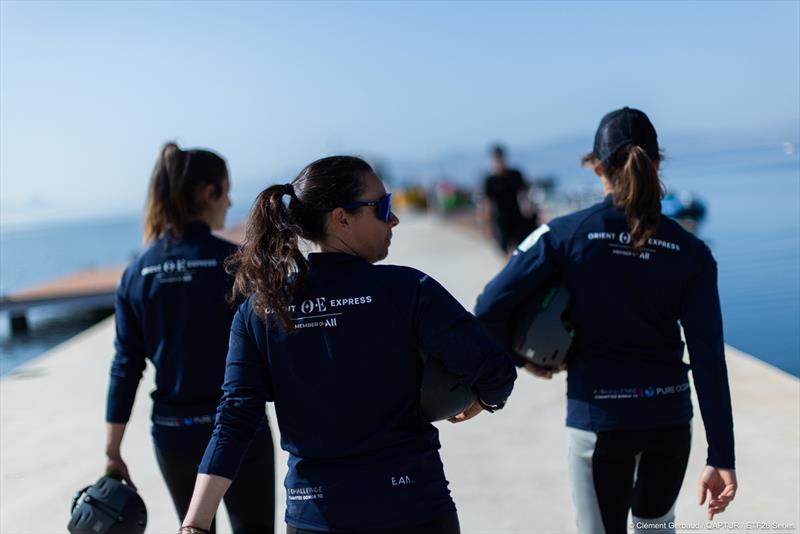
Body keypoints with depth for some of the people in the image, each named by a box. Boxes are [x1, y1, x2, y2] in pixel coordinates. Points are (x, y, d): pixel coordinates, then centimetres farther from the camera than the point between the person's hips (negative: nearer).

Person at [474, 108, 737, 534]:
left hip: (598, 417, -3)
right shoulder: (689, 252, -5)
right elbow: (708, 359, -8)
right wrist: (721, 457, -6)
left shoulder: (563, 235, -10)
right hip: (669, 417, 3)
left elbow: (489, 309, -13)